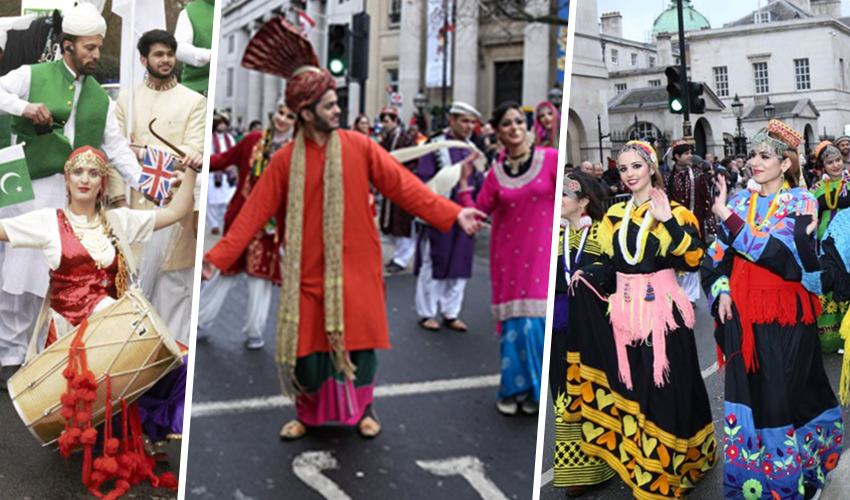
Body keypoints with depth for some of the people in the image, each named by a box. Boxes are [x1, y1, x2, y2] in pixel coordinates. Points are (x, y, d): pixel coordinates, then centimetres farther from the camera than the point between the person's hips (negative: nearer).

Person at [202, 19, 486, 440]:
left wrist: (451, 214, -14)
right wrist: (219, 257, -9)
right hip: (308, 272, 0)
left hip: (354, 267, 0)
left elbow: (404, 185, -7)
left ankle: (362, 409, 30)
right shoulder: (285, 160, -3)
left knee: (358, 339, 7)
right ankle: (308, 414, 29)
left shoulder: (359, 147, -4)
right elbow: (255, 212, -4)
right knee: (307, 343, 6)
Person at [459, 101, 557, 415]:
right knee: (514, 320, 4)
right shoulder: (495, 173, 5)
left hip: (542, 254, -2)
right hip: (508, 255, 2)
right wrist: (464, 183, -2)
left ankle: (532, 390, 15)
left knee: (537, 318, -4)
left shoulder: (550, 159, -2)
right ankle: (513, 389, 20)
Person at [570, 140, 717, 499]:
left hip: (662, 311, -5)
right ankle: (635, 462, 25)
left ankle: (666, 467, 14)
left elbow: (694, 260, -13)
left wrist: (668, 222, -21)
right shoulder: (614, 215, 12)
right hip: (624, 312, 5)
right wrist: (588, 276, -3)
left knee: (664, 387, -1)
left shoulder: (674, 211, -3)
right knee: (629, 387, 10)